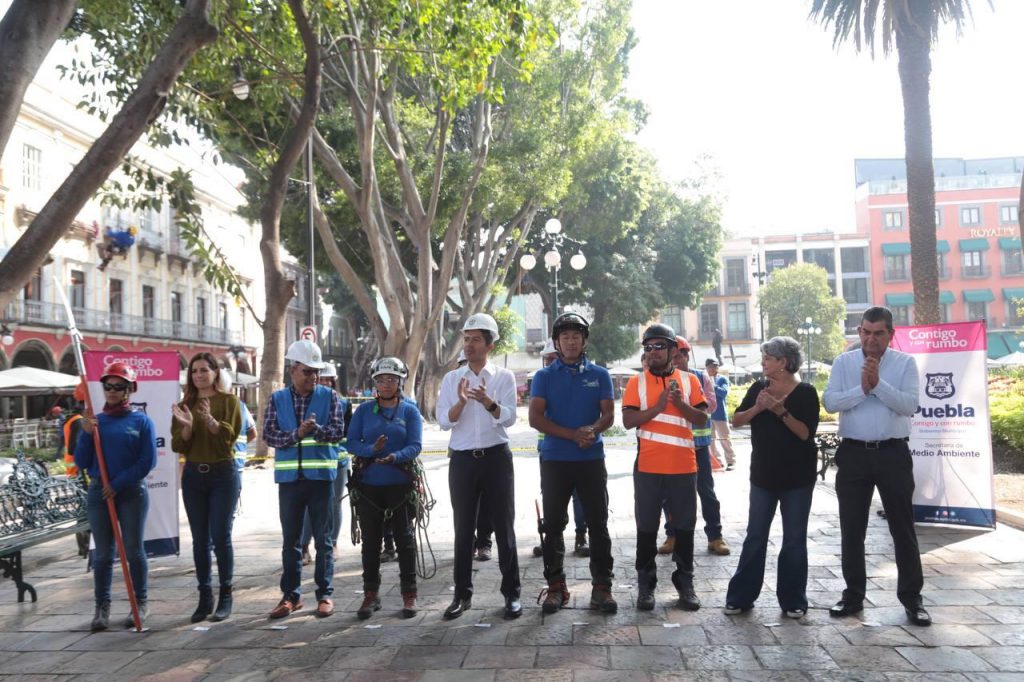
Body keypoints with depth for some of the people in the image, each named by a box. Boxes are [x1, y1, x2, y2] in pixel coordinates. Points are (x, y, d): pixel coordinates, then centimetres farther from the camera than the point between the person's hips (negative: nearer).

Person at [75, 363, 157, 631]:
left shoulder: (141, 421, -1)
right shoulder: (94, 421, 8)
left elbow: (148, 461, -7)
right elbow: (81, 463, 5)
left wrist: (118, 484, -11)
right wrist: (86, 434, -9)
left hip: (132, 492, -3)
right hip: (98, 493, 3)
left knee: (134, 550, 4)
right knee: (102, 553, 6)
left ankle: (141, 602, 15)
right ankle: (102, 606, 14)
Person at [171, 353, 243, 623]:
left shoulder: (228, 400, 1)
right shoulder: (184, 405, 10)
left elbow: (230, 434, -12)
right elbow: (177, 446, 3)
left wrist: (209, 418, -28)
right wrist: (187, 426, -16)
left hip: (223, 474, -3)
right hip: (193, 476, 4)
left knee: (221, 536, -5)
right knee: (200, 539, 6)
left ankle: (226, 595, 7)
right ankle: (205, 597, 14)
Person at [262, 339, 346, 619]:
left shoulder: (329, 396, 2)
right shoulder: (277, 399, 5)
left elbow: (339, 430, -6)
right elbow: (268, 434, -3)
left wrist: (316, 430, -24)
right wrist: (297, 434, -18)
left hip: (321, 475, -1)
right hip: (289, 477, 2)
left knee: (323, 539, 5)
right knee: (290, 540, 9)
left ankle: (325, 594, 14)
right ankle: (291, 595, 19)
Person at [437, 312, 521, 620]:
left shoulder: (504, 376, 0)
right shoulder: (452, 378, 6)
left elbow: (509, 418, -10)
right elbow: (444, 421, -2)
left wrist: (488, 402, -29)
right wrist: (461, 401, -21)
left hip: (496, 457, -2)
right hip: (462, 459, 2)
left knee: (504, 527, 4)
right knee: (463, 529, 8)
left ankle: (512, 593, 14)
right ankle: (462, 594, 19)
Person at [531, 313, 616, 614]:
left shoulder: (599, 374, 7)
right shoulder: (544, 376, 3)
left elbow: (608, 414, 3)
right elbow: (535, 417, -5)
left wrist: (593, 429, -20)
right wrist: (573, 434, -16)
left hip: (592, 459, 1)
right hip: (554, 459, 0)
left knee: (598, 524, 2)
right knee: (553, 525, 5)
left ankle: (601, 587, 12)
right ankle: (555, 586, 15)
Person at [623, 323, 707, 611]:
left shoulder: (689, 380, 5)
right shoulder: (637, 382, 2)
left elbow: (702, 419, 2)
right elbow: (628, 421, -7)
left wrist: (681, 404, -16)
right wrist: (657, 406, -19)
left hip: (683, 466, 1)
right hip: (648, 466, -1)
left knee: (685, 526, 8)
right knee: (647, 527, 6)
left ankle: (685, 583, 20)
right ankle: (646, 584, 16)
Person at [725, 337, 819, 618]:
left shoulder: (805, 392, -8)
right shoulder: (758, 388, 3)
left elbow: (806, 433, -15)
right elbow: (736, 420, -1)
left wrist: (781, 411, -26)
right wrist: (757, 408, -18)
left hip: (797, 476, -3)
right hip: (763, 474, 3)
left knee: (794, 539, 6)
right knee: (755, 537, 7)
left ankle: (793, 600, 17)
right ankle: (740, 596, 13)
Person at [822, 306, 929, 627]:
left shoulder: (905, 363, 0)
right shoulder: (843, 362, 4)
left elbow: (909, 405, -12)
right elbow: (829, 401, -8)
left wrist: (878, 384, -22)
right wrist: (862, 388, -19)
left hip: (893, 453, -1)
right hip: (853, 453, 1)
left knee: (902, 527, 6)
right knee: (851, 528, 8)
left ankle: (911, 597, 18)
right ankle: (853, 594, 20)